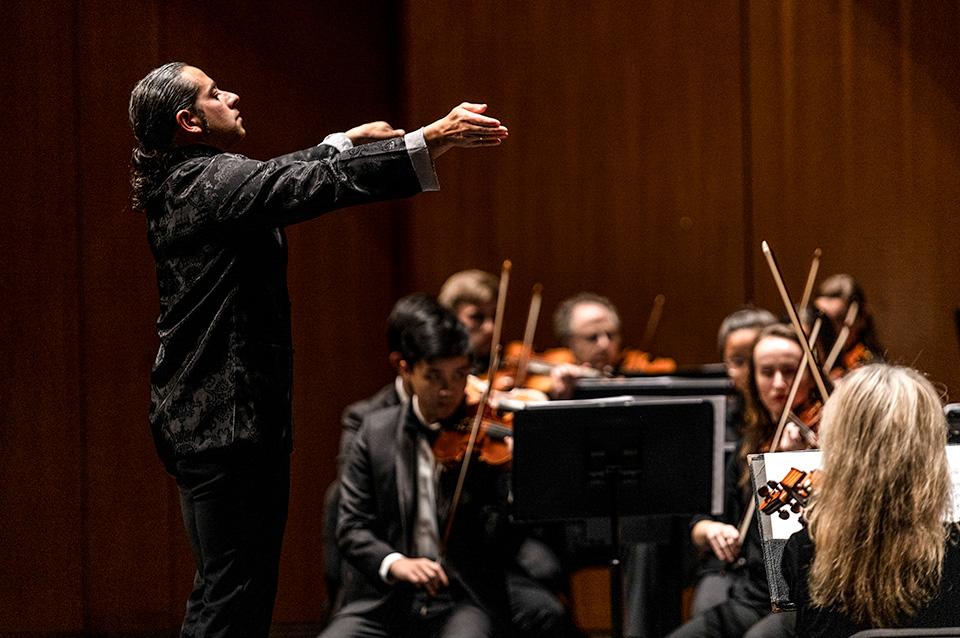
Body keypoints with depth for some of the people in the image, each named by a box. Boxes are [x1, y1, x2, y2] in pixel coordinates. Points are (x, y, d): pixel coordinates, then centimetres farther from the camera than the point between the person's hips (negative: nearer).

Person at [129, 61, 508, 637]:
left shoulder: (183, 185, 14)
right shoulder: (212, 180, -16)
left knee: (226, 592, 15)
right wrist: (429, 140, -29)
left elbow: (284, 180, 31)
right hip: (228, 417, -11)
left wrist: (345, 141, 37)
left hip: (201, 415, 11)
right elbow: (314, 186, -27)